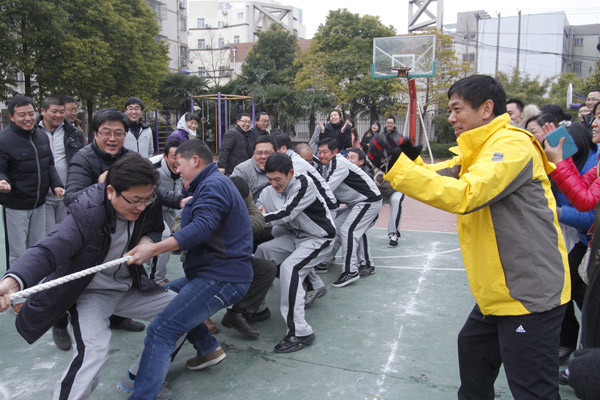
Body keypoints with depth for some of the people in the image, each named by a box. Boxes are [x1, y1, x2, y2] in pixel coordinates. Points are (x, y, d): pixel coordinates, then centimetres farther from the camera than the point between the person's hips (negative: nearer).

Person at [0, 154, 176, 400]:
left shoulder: (149, 204, -13)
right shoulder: (86, 213, -29)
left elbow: (156, 229, 8)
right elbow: (48, 250, -40)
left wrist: (148, 240, -17)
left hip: (129, 288, 7)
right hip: (90, 293, -6)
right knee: (93, 348, -31)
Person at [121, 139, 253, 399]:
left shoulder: (213, 185, -13)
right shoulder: (212, 184, 22)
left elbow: (203, 227, -28)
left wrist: (153, 249, -35)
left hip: (222, 278, -11)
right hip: (215, 271, 11)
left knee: (160, 330, -16)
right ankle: (208, 348, 21)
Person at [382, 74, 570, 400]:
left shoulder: (512, 144, -18)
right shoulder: (480, 151, 14)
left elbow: (463, 195, -30)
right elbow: (440, 177, 7)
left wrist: (395, 166, -29)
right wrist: (410, 159, -11)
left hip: (530, 294, -10)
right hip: (499, 291, 10)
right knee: (472, 349, 25)